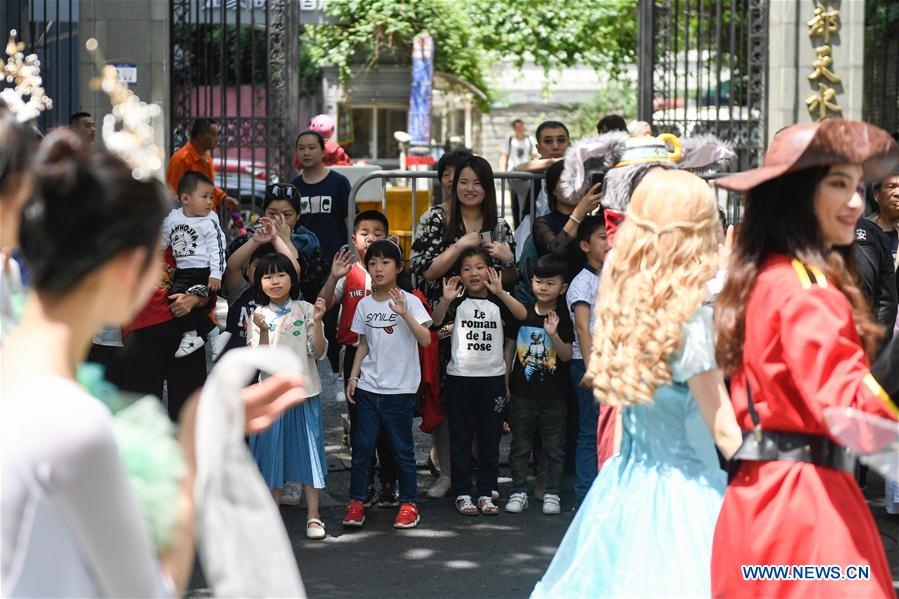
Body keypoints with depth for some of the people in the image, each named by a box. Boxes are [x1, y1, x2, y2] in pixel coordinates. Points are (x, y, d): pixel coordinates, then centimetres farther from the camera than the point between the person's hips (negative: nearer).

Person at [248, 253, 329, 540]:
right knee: (272, 450, 3)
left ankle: (313, 515, 5)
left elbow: (318, 352, -4)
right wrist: (263, 332, -20)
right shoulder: (260, 315, 3)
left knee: (308, 449, 1)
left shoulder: (305, 310, 0)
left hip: (304, 390, -1)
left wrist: (317, 322, -16)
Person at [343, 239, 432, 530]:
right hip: (368, 386, 4)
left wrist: (405, 314, -28)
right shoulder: (364, 305, 7)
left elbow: (425, 340, -17)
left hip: (400, 388, -4)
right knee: (362, 446, 3)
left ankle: (408, 504, 13)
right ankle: (356, 503, 11)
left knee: (402, 448, 3)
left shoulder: (408, 301, -6)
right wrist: (353, 376, 8)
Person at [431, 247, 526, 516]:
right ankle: (462, 494, 9)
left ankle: (486, 494, 15)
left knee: (490, 438, 7)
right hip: (460, 376, -1)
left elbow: (523, 315, -16)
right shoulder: (458, 302, 0)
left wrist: (500, 292, -28)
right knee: (460, 438, 3)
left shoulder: (497, 301, 2)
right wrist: (445, 300, -33)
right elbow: (436, 321, -16)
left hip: (492, 376, 1)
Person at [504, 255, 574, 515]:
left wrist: (553, 334, -26)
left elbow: (567, 356, -10)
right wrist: (504, 385, 7)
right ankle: (519, 492, 15)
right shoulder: (522, 314, 2)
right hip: (522, 392, 2)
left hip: (554, 395, -2)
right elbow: (509, 349, 9)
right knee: (520, 445, 7)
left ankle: (552, 493, 13)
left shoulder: (563, 318, -4)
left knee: (554, 447, 5)